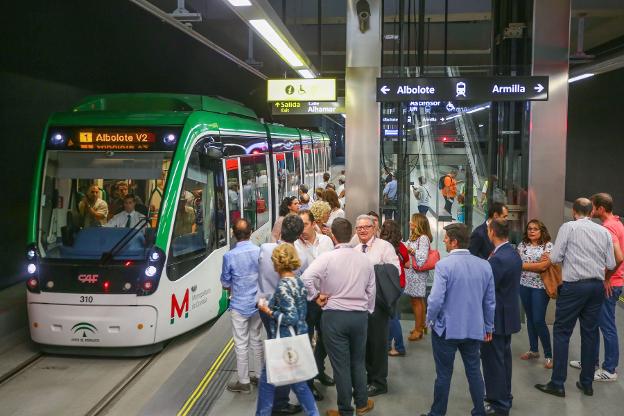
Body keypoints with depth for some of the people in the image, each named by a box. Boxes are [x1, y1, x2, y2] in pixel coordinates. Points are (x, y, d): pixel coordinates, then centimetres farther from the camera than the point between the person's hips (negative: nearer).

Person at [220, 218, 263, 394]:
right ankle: (259, 376, 29)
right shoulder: (261, 252, -8)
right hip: (258, 304, 4)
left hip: (239, 306, -4)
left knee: (241, 344, 6)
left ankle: (244, 382, 15)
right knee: (256, 340, 18)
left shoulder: (229, 256, -16)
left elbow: (225, 284, -4)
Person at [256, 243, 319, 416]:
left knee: (267, 379, 9)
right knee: (297, 380, 18)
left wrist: (269, 312, -14)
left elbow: (291, 318, -23)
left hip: (284, 342, -8)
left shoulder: (283, 286, -20)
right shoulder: (299, 282, 5)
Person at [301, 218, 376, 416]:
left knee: (340, 364, 6)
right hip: (361, 315, 4)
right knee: (358, 362, 20)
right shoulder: (364, 259, 3)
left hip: (334, 316, -4)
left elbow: (306, 277, -27)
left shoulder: (327, 257, -13)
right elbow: (371, 290, 10)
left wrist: (316, 296, -11)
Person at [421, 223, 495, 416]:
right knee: (474, 371, 16)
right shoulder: (484, 265, -2)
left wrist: (430, 319, -3)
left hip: (446, 329, -4)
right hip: (474, 329, 4)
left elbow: (436, 299, -22)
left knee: (444, 374, 8)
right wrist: (488, 327, 16)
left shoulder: (444, 265, -18)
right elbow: (490, 301, 4)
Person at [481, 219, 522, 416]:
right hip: (508, 315, 10)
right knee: (504, 357, 20)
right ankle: (504, 396, 34)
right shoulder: (514, 254, 5)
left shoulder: (497, 259, -24)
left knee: (493, 361, 2)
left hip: (496, 318, -9)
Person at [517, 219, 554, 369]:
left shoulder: (548, 245, -6)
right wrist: (537, 264, -13)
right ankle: (533, 350, 26)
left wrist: (523, 265, -10)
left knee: (539, 321, -7)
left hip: (540, 287, -5)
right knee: (530, 318, 13)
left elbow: (544, 266, -17)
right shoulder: (522, 245, 7)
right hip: (524, 285, 5)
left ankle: (548, 355, 6)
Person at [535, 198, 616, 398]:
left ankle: (557, 384, 3)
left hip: (574, 285, -5)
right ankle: (586, 383, 20)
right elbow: (611, 264, 7)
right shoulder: (604, 231, 6)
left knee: (561, 332, 2)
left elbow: (555, 258, -7)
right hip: (597, 286, 5)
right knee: (590, 333, 13)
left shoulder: (569, 227, -5)